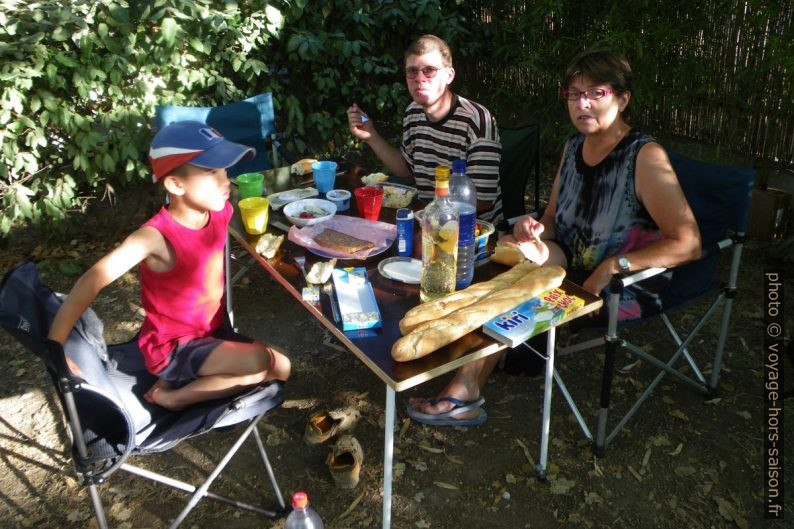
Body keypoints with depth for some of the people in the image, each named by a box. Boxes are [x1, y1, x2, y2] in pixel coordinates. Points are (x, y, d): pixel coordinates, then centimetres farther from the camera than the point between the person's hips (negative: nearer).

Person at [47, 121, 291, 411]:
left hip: (211, 332, 7)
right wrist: (53, 347, -36)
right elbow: (91, 283, -33)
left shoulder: (221, 212, -10)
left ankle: (184, 382, 6)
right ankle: (170, 396, -4)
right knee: (258, 361, -25)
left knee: (280, 368, 2)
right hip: (171, 347, -7)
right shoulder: (156, 237, -29)